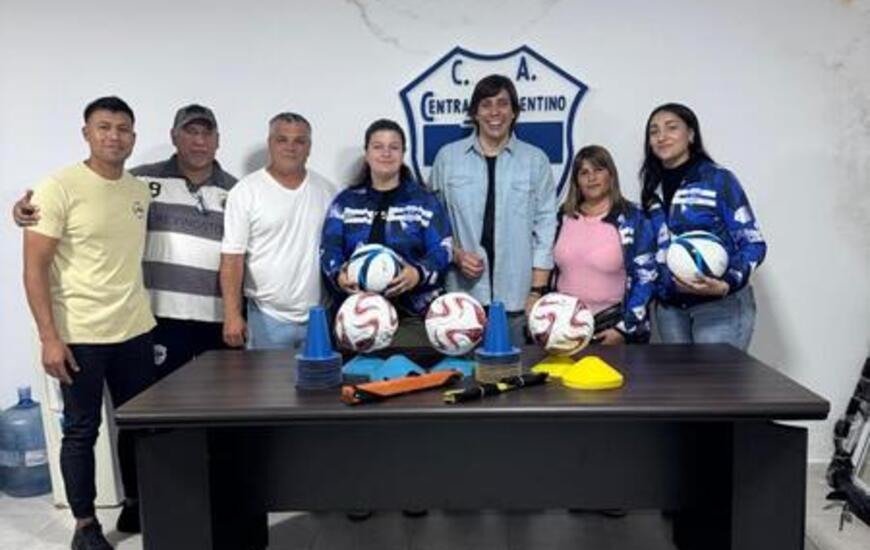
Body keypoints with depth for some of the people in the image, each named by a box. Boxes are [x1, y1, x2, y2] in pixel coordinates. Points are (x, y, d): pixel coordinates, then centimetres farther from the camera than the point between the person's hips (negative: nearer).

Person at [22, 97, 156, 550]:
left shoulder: (141, 191, 6)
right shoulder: (59, 188, -10)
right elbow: (34, 268, -12)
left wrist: (145, 317, 12)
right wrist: (49, 337, -17)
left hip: (135, 331, 5)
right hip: (80, 336, -5)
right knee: (82, 431, 6)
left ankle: (135, 506, 32)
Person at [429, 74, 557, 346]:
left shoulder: (536, 160, 3)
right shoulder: (447, 157, 5)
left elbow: (545, 227, 3)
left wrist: (537, 291, -1)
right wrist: (455, 254, -7)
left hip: (516, 297, 0)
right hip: (463, 293, 0)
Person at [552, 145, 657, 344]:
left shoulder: (633, 219, -5)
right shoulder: (564, 217, 6)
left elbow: (646, 278, -8)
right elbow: (550, 270, 11)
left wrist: (624, 328, -12)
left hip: (613, 329, -3)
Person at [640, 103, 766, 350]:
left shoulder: (718, 179, -4)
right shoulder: (653, 190, 11)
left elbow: (753, 243, -7)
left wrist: (727, 283, -22)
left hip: (720, 305, -5)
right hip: (671, 308, 5)